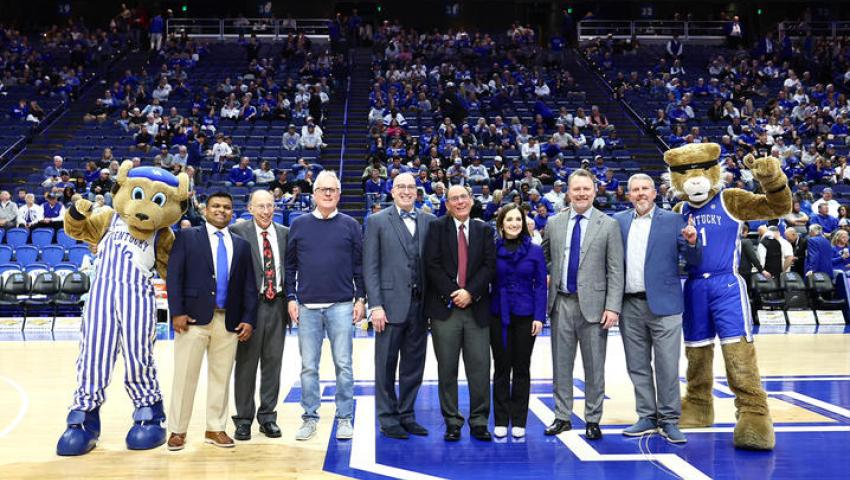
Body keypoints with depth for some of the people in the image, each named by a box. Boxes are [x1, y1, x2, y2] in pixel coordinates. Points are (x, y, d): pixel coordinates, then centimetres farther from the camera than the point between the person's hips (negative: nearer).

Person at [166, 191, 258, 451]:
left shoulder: (241, 245, 13)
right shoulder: (186, 237, 4)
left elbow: (248, 286, 11)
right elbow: (174, 276, -3)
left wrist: (248, 319, 2)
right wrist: (177, 312, -11)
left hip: (229, 321, 3)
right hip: (194, 318, -3)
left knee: (221, 376, 8)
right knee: (185, 376, 1)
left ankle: (216, 429, 20)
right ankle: (177, 431, 13)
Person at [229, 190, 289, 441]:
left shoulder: (285, 233, 8)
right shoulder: (237, 231, -4)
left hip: (277, 304, 4)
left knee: (273, 362, 9)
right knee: (246, 363, 5)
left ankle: (268, 416, 21)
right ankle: (243, 419, 16)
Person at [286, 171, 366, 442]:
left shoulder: (350, 225, 5)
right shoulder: (299, 225, 7)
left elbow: (359, 265, 5)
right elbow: (290, 265, 9)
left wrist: (360, 299, 0)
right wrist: (291, 298, 3)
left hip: (341, 306, -1)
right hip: (307, 307, 1)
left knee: (343, 365, 3)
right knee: (308, 366, 7)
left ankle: (345, 418, 13)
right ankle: (310, 417, 19)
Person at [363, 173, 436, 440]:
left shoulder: (429, 222, 9)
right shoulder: (378, 221, 1)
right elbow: (370, 267, -4)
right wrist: (375, 306, -11)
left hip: (420, 305, 3)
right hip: (392, 304, -3)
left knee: (414, 365, 11)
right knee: (386, 366, 5)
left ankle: (406, 415, 25)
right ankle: (388, 419, 17)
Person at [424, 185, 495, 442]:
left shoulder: (484, 230, 10)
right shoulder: (437, 228, 5)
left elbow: (489, 265, 2)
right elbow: (432, 264, -4)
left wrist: (470, 292, -10)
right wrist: (452, 293, -11)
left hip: (477, 307, 1)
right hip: (444, 306, -1)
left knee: (480, 368, 1)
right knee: (447, 369, 4)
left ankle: (479, 421, 13)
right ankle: (452, 422, 14)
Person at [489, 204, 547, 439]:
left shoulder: (535, 250, 1)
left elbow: (540, 285, 1)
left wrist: (539, 316, -6)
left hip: (525, 316, 0)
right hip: (499, 316, 0)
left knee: (522, 369, 8)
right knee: (501, 369, 7)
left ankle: (519, 421, 17)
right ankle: (501, 421, 16)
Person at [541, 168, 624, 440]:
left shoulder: (608, 225, -1)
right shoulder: (554, 223, 7)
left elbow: (615, 271, -5)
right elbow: (545, 258, 21)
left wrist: (613, 307, -11)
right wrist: (549, 278, 5)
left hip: (592, 303, -3)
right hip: (561, 303, 3)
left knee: (594, 366, 5)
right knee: (561, 364, 9)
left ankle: (593, 420, 17)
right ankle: (562, 416, 20)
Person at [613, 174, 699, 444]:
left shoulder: (673, 220, 2)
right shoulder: (619, 222, 10)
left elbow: (692, 260, -1)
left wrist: (691, 243, -20)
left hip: (663, 304, -3)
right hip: (630, 306, 3)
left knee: (667, 366, 0)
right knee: (637, 366, 10)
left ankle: (669, 421, 11)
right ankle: (647, 418, 22)